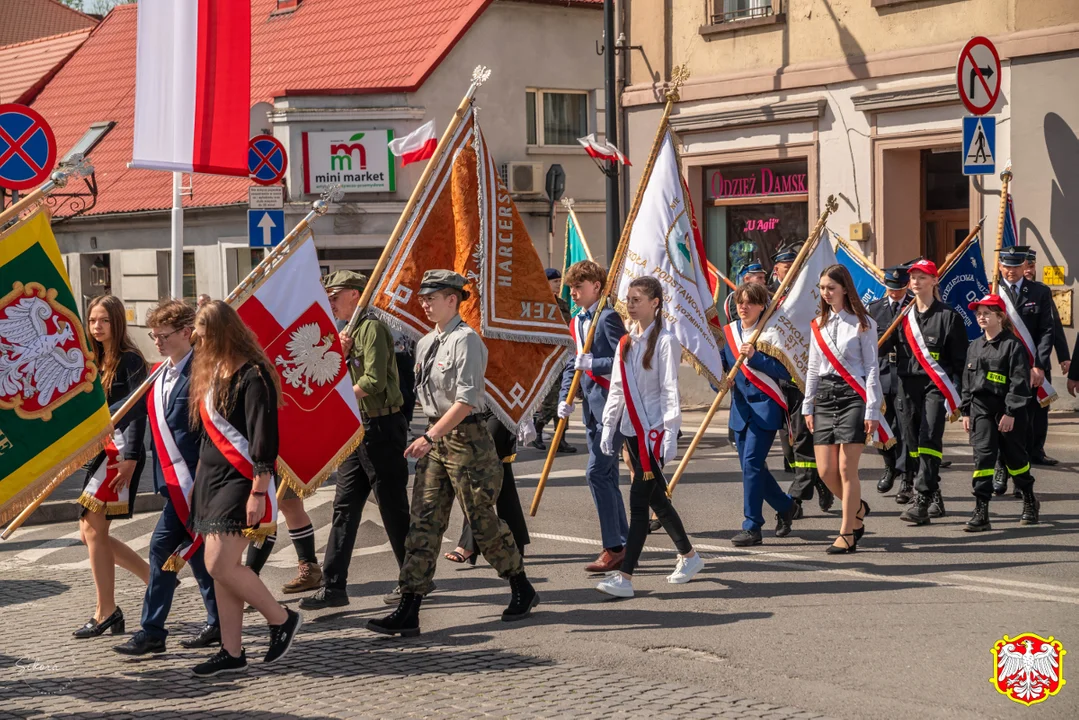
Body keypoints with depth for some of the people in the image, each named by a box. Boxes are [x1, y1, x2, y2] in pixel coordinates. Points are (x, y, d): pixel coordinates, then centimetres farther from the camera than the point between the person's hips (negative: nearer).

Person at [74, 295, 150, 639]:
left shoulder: (129, 359, -8)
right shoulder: (97, 362, 16)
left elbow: (137, 411, -15)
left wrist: (130, 458, -22)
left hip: (121, 452, -9)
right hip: (100, 451, 9)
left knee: (94, 528, -9)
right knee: (91, 531, 8)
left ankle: (106, 612, -2)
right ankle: (155, 578, 17)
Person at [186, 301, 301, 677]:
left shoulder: (252, 376, -15)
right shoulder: (212, 371, 14)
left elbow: (264, 441, -19)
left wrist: (258, 492, -22)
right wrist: (200, 482, 17)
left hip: (241, 483, -9)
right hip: (212, 478, 9)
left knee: (220, 565, -14)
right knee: (221, 567, 8)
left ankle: (282, 619, 4)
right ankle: (232, 652, 13)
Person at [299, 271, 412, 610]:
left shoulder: (372, 328, -12)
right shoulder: (349, 332, 16)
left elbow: (374, 382, -21)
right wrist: (340, 354, -7)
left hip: (382, 427, -9)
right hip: (358, 430, 9)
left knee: (393, 508, 0)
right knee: (344, 506, 5)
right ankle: (333, 586, 6)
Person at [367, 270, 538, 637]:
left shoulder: (466, 340, -14)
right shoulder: (426, 343, 12)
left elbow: (466, 400, -21)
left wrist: (430, 436, -24)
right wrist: (430, 436, 15)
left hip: (465, 437, -8)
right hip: (435, 437, 8)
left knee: (482, 519, 2)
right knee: (424, 521, 0)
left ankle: (522, 591, 22)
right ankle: (408, 611, -3)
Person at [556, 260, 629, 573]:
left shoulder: (608, 318, -12)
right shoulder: (577, 322, 14)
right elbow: (573, 364, 17)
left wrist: (592, 363, -21)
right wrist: (565, 399, 5)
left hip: (612, 406, -9)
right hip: (592, 408, 9)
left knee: (597, 472, -12)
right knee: (606, 475, 12)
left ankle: (614, 547, -6)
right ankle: (624, 544, 19)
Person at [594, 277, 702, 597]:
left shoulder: (664, 341, -10)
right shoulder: (626, 342, 12)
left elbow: (670, 390, -13)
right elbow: (617, 387, 15)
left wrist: (670, 433, -17)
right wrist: (609, 425, 9)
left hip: (654, 430, -8)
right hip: (632, 429, 8)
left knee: (639, 499, -11)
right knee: (656, 498, 14)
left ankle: (624, 576, -14)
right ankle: (689, 556, 31)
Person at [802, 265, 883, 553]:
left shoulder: (862, 323, -2)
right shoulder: (819, 325, 14)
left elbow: (871, 368, -4)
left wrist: (872, 410, -10)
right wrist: (808, 406, 12)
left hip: (853, 396, -5)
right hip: (825, 396, 5)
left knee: (847, 468, -7)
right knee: (826, 470, 2)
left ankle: (847, 534, 1)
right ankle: (858, 509, 29)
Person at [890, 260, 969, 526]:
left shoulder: (948, 317, -1)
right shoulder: (903, 316, 13)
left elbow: (960, 361, -1)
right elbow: (884, 345, 9)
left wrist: (955, 399, -5)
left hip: (936, 386, -5)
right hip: (908, 386, 5)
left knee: (928, 441, -16)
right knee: (913, 443, 7)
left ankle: (922, 500, -20)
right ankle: (934, 496, 20)